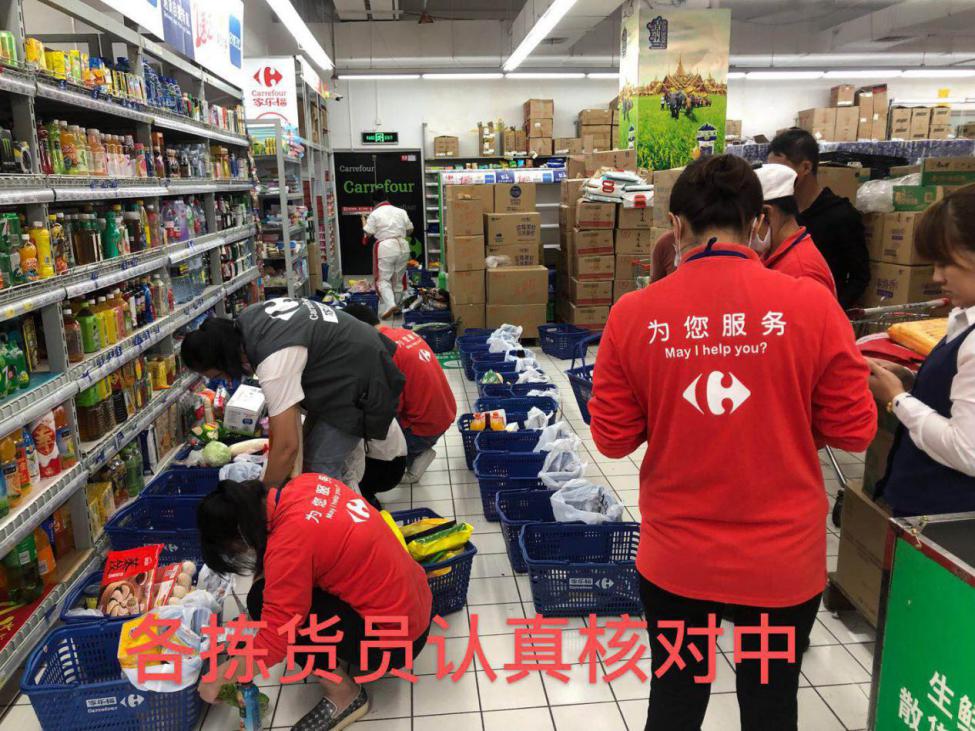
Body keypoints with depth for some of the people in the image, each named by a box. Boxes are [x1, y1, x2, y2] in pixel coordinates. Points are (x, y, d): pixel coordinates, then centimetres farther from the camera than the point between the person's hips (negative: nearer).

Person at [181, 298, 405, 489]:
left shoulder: (273, 365, -34)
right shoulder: (246, 319, -7)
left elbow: (287, 446, -30)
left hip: (359, 380, -10)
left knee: (320, 471, -11)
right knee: (311, 454, 13)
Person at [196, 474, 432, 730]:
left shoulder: (290, 546, -25)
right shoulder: (306, 483, -4)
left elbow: (273, 643, -19)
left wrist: (216, 678, -3)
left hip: (395, 638, -8)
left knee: (262, 602, -11)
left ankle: (344, 696, 0)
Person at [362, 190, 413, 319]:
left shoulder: (374, 214, -4)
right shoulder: (401, 211, 8)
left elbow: (368, 233, -4)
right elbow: (410, 229, 13)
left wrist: (364, 224, 17)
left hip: (385, 248, -4)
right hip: (402, 246, 4)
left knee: (383, 279, 1)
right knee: (398, 279, 15)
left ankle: (390, 305, -19)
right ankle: (396, 306, 24)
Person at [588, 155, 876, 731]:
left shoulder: (634, 313, -13)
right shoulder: (812, 305, -14)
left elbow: (614, 439, -5)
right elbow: (855, 429, -4)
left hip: (674, 559, 1)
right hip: (782, 562, 0)